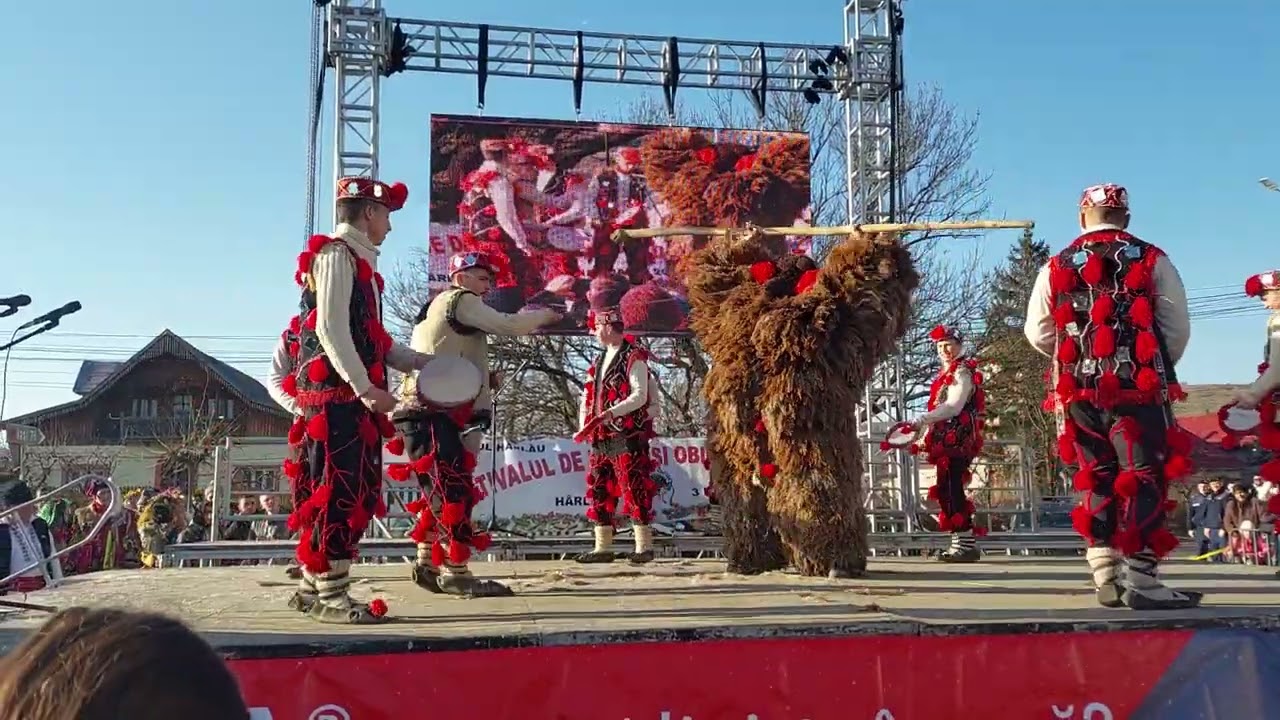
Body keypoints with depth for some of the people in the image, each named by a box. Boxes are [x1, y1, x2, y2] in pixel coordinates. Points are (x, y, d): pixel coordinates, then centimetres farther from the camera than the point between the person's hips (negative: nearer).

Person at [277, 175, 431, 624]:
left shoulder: (358, 260, 22)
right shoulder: (337, 255, -8)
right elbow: (330, 329, -17)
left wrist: (416, 362, 19)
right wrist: (365, 388, -22)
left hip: (352, 396, 10)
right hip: (339, 395, -10)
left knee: (354, 491, 10)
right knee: (341, 490, -8)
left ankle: (312, 587, 18)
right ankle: (330, 596, -3)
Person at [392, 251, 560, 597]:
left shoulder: (434, 308, 27)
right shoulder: (460, 300, -3)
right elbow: (507, 326, -13)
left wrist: (485, 378, 15)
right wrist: (543, 315, 2)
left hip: (424, 413, 10)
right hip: (430, 415, -10)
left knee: (441, 490, 13)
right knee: (455, 489, -12)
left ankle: (428, 564, 18)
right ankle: (454, 572, -11)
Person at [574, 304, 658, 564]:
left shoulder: (634, 358, -6)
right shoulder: (601, 359, 18)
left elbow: (640, 396, -15)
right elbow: (588, 395, 16)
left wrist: (611, 412, -26)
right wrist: (584, 424, 1)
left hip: (627, 436, -8)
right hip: (600, 438, 8)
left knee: (634, 489, -6)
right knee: (598, 491, 9)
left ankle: (644, 546, 0)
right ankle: (603, 547, 16)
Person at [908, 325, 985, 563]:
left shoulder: (962, 372, -6)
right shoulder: (946, 373, 21)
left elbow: (953, 407, -19)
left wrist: (920, 421, -25)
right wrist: (924, 435, 15)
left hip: (956, 440, -9)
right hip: (946, 441, 9)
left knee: (951, 489, -13)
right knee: (946, 491, 8)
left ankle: (966, 543, -13)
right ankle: (960, 543, 12)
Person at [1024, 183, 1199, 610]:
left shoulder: (1056, 268, 8)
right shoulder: (1152, 261, 3)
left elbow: (1038, 333, 6)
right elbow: (1177, 328, -1)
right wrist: (1157, 369, 15)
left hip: (1079, 391, 3)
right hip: (1139, 387, -3)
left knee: (1096, 479, 11)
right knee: (1143, 478, -1)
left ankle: (1106, 577, 12)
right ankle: (1140, 578, -6)